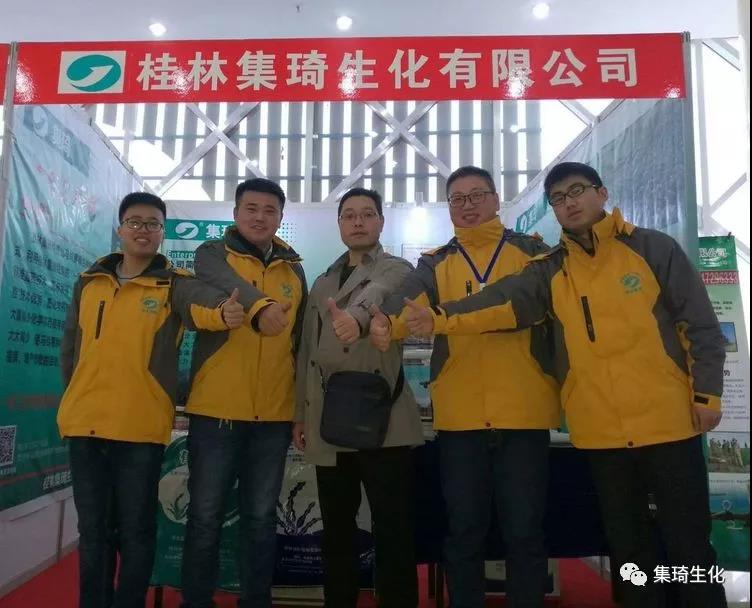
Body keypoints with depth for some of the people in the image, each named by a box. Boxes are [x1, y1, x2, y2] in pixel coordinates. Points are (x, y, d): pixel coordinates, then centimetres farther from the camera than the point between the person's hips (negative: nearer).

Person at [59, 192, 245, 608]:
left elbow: (201, 303, -25)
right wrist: (75, 399, 18)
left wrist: (224, 312, -47)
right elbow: (70, 347, 19)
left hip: (141, 427, -3)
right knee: (93, 530, 15)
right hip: (85, 424, 4)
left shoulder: (174, 284, -2)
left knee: (135, 531, 8)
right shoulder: (89, 283, 10)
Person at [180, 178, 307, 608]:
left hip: (275, 415, 3)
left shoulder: (294, 270, 12)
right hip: (216, 410, -3)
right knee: (206, 515, 7)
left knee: (261, 516, 12)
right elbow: (229, 284, -24)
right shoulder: (213, 254, 1)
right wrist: (260, 307, -46)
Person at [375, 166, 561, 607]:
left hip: (524, 412, -1)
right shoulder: (435, 265, 9)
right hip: (459, 417, 1)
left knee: (524, 533, 7)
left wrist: (564, 383, -8)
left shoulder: (533, 252, 8)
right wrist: (383, 322, -32)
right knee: (465, 534, 12)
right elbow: (404, 303, -10)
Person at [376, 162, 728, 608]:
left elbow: (701, 325, 0)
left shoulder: (654, 248, -1)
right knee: (627, 544, 16)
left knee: (689, 541, 9)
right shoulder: (549, 271, 4)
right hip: (601, 432, 2)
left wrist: (707, 394, -6)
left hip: (669, 423, -2)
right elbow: (502, 303, -12)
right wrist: (440, 319, -27)